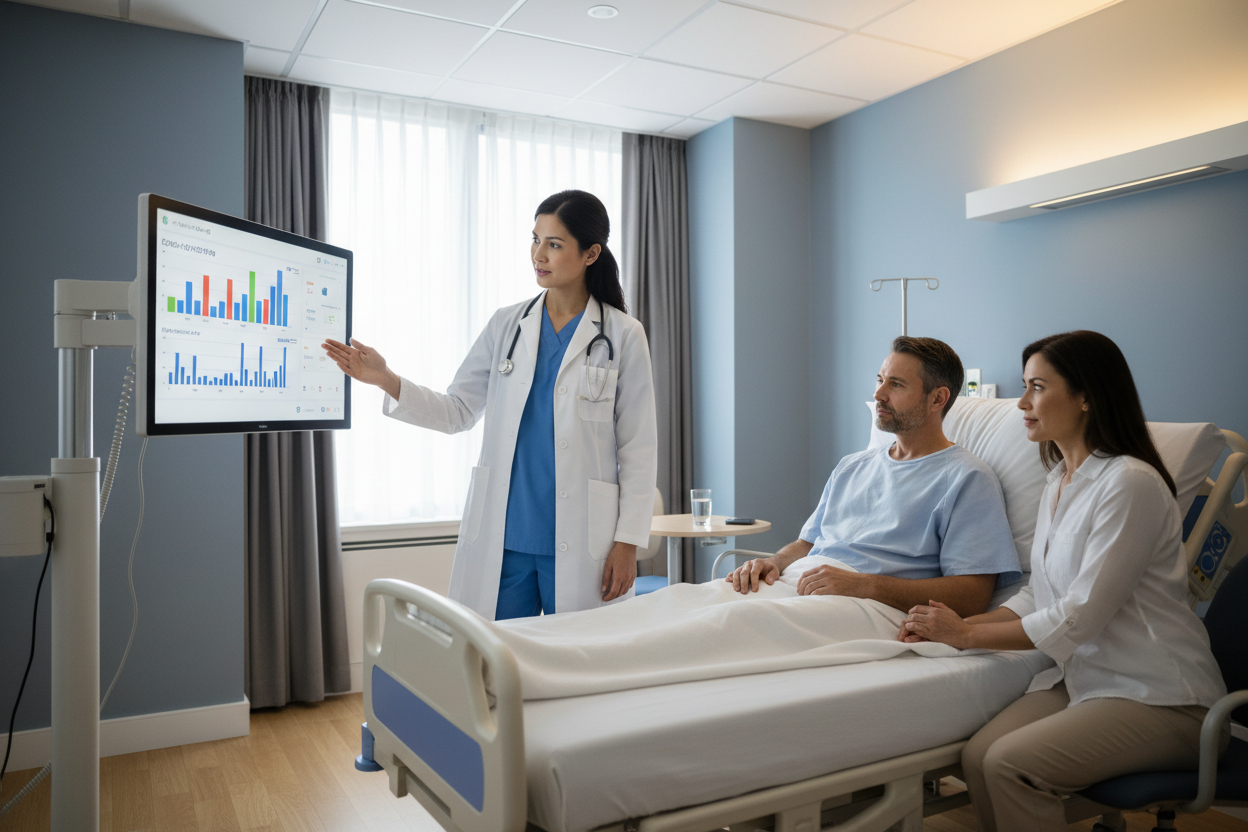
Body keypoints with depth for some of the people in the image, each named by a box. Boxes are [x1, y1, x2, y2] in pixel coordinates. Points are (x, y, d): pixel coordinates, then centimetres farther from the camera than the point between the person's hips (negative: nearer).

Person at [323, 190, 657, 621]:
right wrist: (384, 379, -6)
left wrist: (627, 541, -6)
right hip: (502, 540, 3)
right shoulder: (506, 325, 8)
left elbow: (638, 448, -1)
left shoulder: (622, 335, -1)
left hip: (581, 544, -2)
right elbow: (456, 411, 8)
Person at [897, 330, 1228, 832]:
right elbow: (1038, 598, 13)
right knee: (976, 756, -16)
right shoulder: (1060, 483, 12)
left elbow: (1079, 618, -20)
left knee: (1010, 765, -25)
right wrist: (951, 627, -1)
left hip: (1160, 697, -7)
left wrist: (966, 634, -12)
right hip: (1081, 675, 7)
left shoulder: (1130, 484, -17)